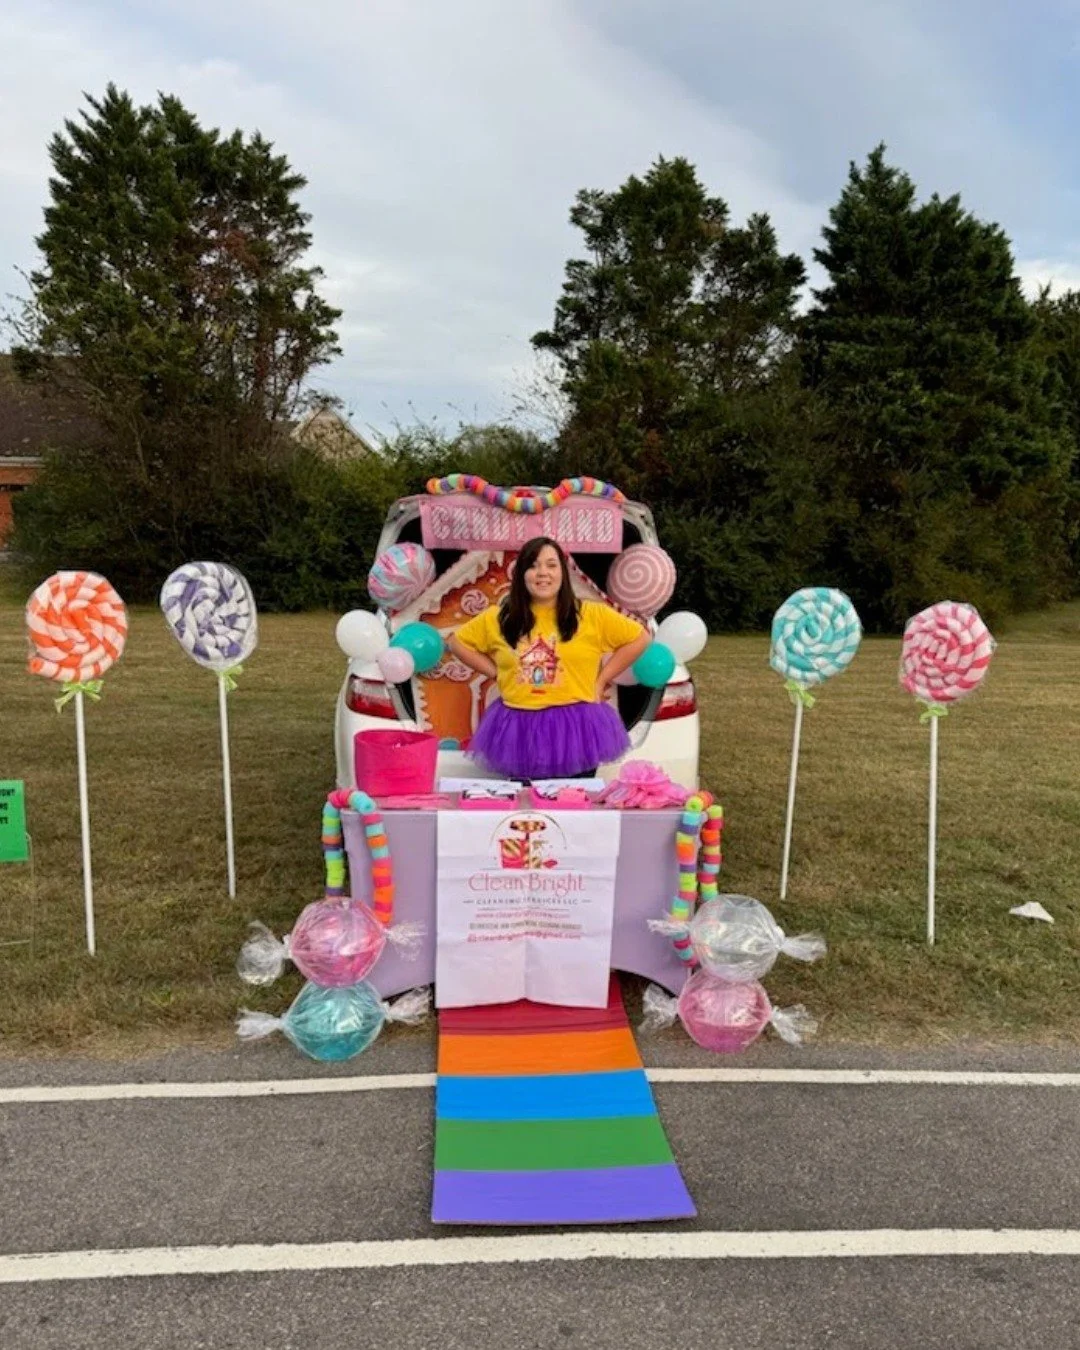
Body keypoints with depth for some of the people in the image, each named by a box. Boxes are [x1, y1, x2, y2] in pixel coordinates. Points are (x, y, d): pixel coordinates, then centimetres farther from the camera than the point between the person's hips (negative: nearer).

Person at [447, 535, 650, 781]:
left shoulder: (591, 615, -3)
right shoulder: (499, 618, 3)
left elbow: (639, 638, 2)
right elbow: (458, 642, 14)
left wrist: (601, 679, -2)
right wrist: (495, 673, 3)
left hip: (574, 727, -2)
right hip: (519, 730, 2)